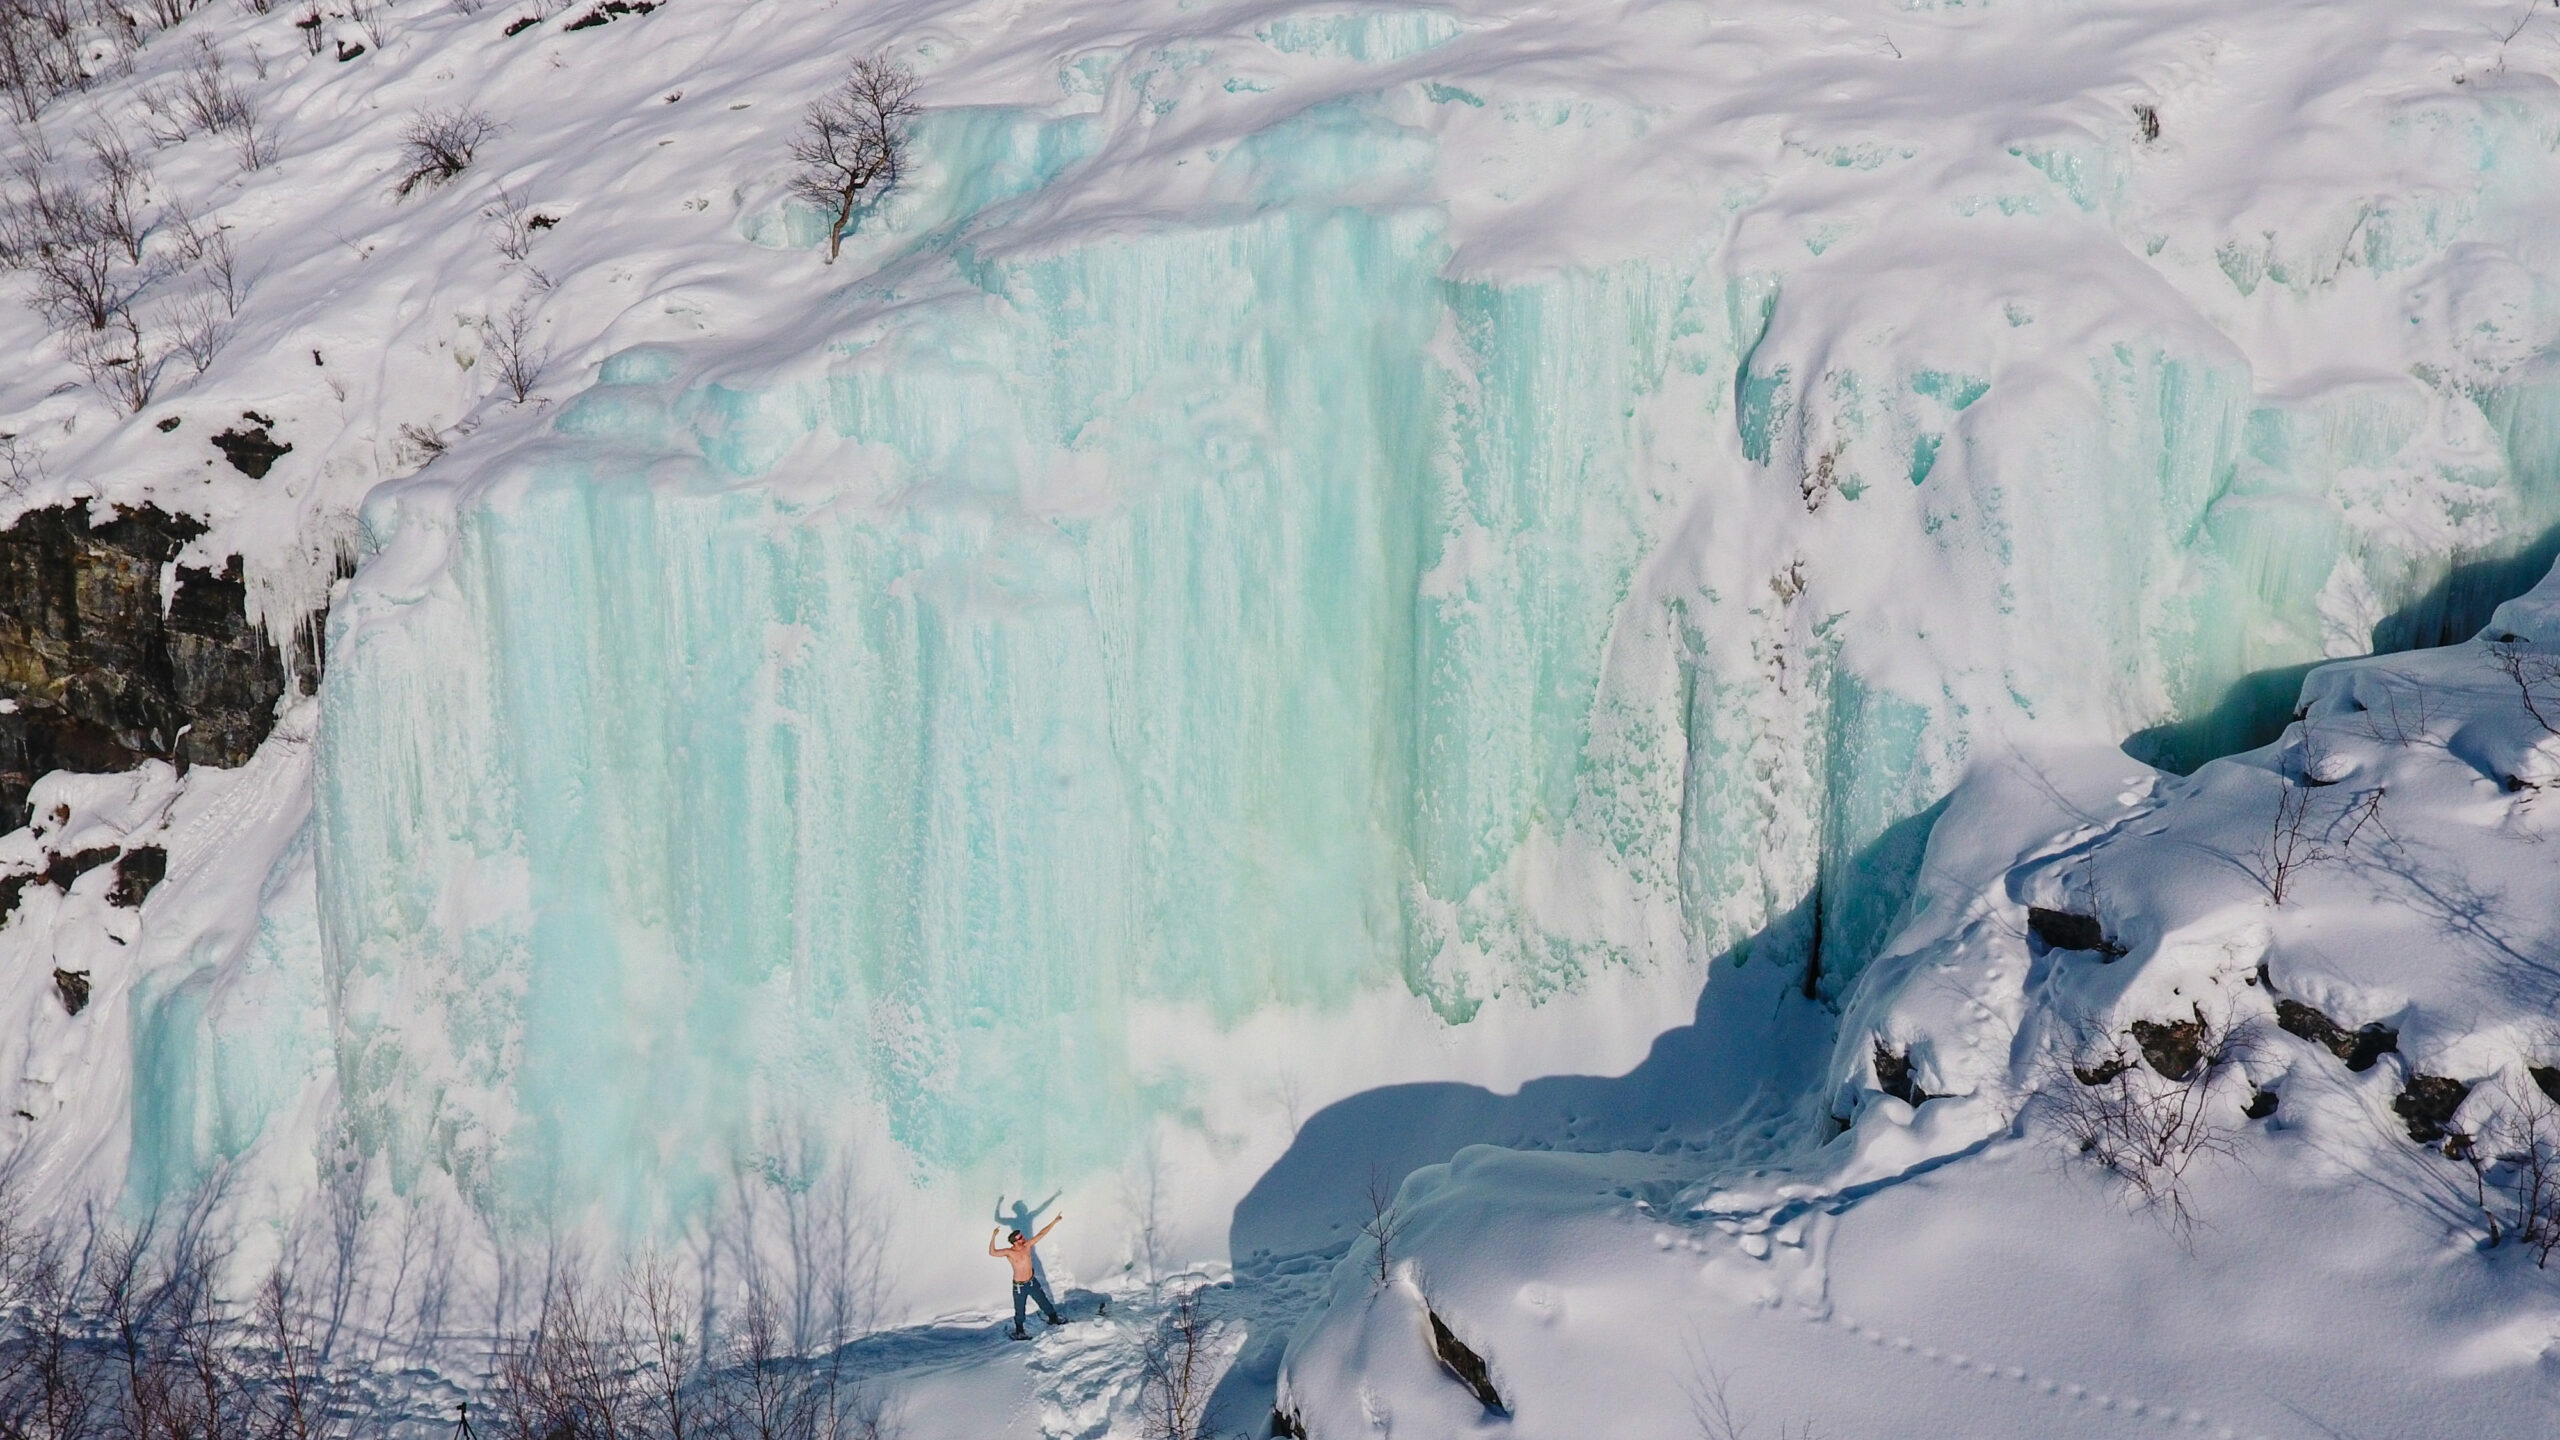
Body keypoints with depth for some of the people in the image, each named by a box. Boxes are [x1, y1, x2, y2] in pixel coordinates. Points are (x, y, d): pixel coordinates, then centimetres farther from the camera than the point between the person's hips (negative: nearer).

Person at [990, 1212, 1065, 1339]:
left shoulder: (1027, 1245, -11)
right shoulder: (1009, 1252, -24)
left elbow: (1041, 1234, -7)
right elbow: (992, 1252, -38)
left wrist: (1054, 1221, -9)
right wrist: (993, 1237, -52)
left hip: (1032, 1281, 5)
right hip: (1019, 1286, -5)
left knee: (1044, 1301, 22)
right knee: (1019, 1310, 12)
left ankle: (1053, 1319, 45)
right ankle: (1019, 1332, 35)